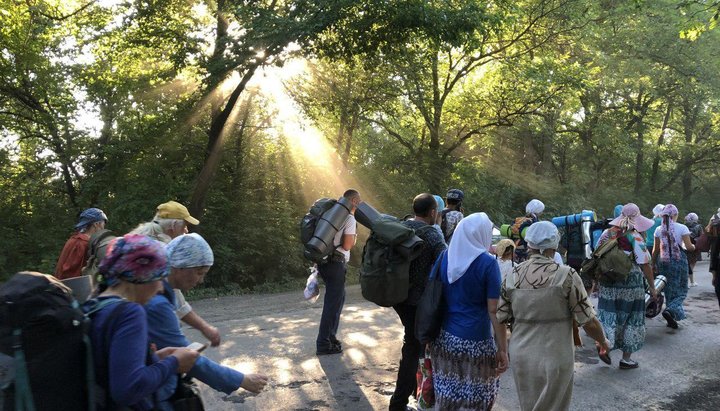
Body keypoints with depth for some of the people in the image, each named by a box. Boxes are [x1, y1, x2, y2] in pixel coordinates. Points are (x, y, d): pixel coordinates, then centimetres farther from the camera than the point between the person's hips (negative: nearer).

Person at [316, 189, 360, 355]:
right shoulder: (350, 219, -12)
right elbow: (347, 246, -17)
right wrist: (354, 237, 0)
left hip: (325, 261, 9)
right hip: (335, 264, -9)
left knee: (338, 298, 22)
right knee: (333, 303, -1)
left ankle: (330, 336, 30)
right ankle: (323, 345, 5)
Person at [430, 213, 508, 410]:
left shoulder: (444, 257, 3)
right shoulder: (487, 263, -12)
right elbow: (494, 311, -12)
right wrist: (502, 349, -7)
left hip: (444, 338, 5)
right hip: (475, 343, -5)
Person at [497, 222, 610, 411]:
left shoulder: (512, 276, -3)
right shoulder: (566, 275, -14)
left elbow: (500, 319, 1)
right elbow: (588, 321, -10)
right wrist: (603, 342, 10)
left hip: (521, 357, 4)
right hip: (554, 358, -4)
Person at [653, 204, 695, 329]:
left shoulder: (659, 230, 1)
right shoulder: (682, 228, -8)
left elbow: (655, 250, 3)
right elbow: (689, 247, -11)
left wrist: (653, 264, 13)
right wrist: (693, 247, 12)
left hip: (663, 261, 3)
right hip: (679, 260, -3)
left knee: (669, 290, 13)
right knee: (681, 290, 6)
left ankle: (671, 320, 15)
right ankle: (671, 310, -19)